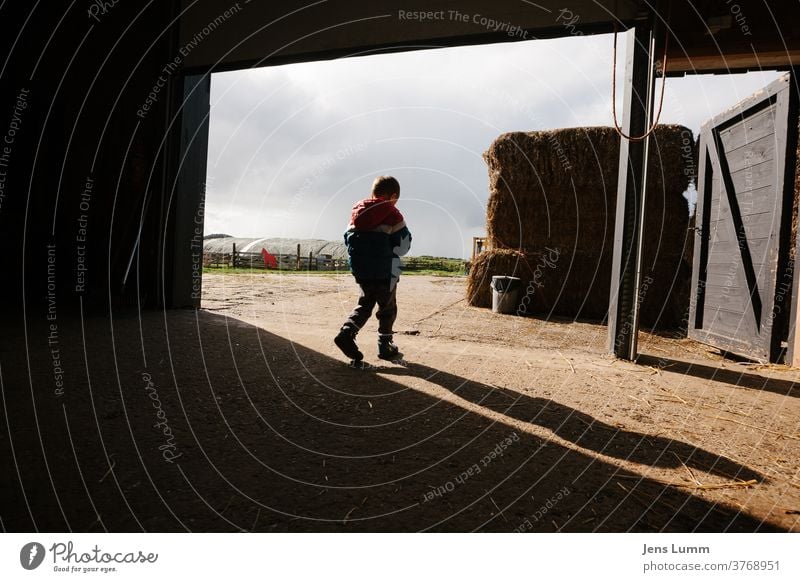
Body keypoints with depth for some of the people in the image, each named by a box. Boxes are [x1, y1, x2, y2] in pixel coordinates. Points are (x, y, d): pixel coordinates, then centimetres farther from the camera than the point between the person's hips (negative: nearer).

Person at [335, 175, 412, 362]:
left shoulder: (357, 212, 9)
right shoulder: (392, 214, -8)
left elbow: (348, 239, 11)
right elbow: (403, 246, -8)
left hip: (360, 270, 5)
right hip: (385, 272, -5)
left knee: (365, 304, 18)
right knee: (388, 309, 9)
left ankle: (346, 332, -3)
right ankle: (385, 347, 15)